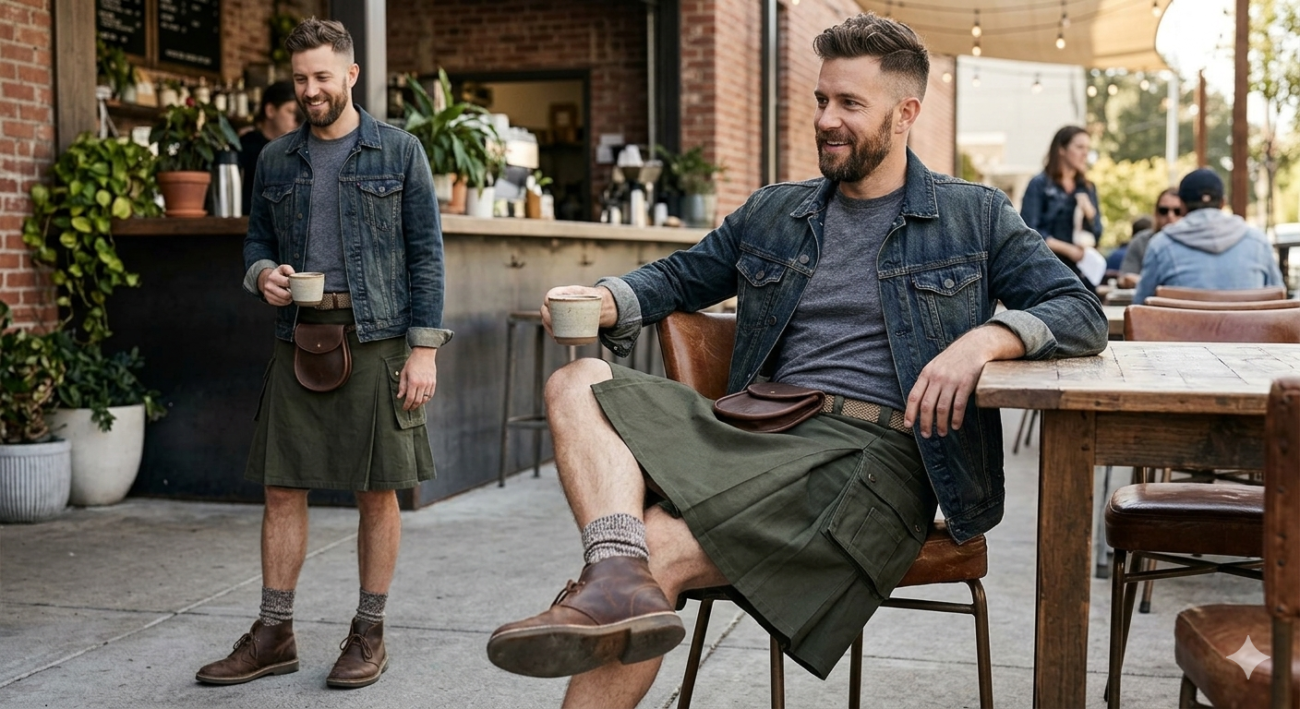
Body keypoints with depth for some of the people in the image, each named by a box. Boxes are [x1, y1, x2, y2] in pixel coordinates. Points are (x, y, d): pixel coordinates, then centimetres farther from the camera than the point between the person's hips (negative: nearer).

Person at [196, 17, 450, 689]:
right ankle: (273, 634, 15)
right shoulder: (276, 160, 12)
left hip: (376, 339, -3)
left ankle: (369, 634, 15)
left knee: (377, 492, 3)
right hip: (299, 341, 4)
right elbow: (257, 241, 19)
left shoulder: (399, 152, 1)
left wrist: (423, 347, -8)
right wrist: (263, 274, -5)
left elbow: (426, 253, -1)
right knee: (281, 489, 4)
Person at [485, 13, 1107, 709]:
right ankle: (617, 577, -44)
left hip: (877, 452, -5)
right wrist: (607, 301, 6)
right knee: (579, 384, -23)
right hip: (764, 429, 5)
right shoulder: (772, 213, 22)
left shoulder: (975, 217, 10)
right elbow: (680, 275, 30)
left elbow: (1082, 314, 4)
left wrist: (982, 340, -18)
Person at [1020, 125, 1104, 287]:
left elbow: (1097, 234, 12)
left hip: (1082, 273, 5)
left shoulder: (1088, 189, 15)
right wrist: (1067, 249, -15)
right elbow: (1029, 232, -9)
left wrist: (1089, 212, -8)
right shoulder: (1039, 184, -1)